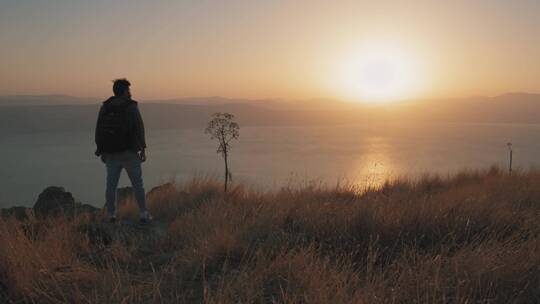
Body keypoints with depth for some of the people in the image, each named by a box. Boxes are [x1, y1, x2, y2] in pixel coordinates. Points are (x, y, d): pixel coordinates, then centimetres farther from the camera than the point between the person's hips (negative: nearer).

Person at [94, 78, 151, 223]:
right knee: (137, 184, 3)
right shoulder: (131, 107, -8)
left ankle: (111, 215, 12)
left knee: (111, 185, 9)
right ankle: (143, 214, 4)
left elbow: (99, 130, 5)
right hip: (129, 152, -4)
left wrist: (101, 151, 11)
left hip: (111, 153, 4)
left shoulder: (104, 107, 5)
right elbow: (139, 129, -12)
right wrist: (143, 149, -6)